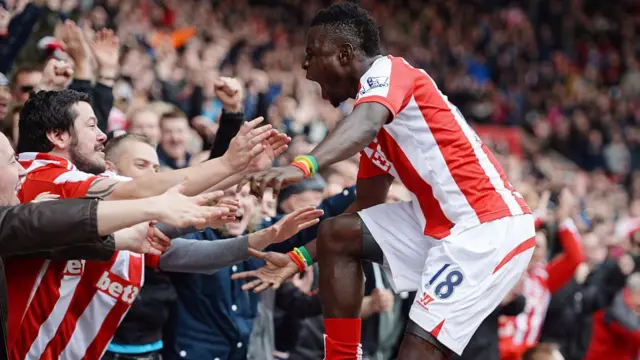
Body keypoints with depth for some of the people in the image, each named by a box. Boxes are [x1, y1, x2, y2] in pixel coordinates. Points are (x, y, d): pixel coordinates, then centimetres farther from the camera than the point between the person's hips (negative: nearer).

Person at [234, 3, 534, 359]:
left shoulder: (387, 69, -9)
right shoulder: (375, 97, 18)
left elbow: (365, 124, -34)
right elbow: (367, 210, 23)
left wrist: (303, 165, -51)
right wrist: (300, 257, 20)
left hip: (489, 226, -10)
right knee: (335, 234, 8)